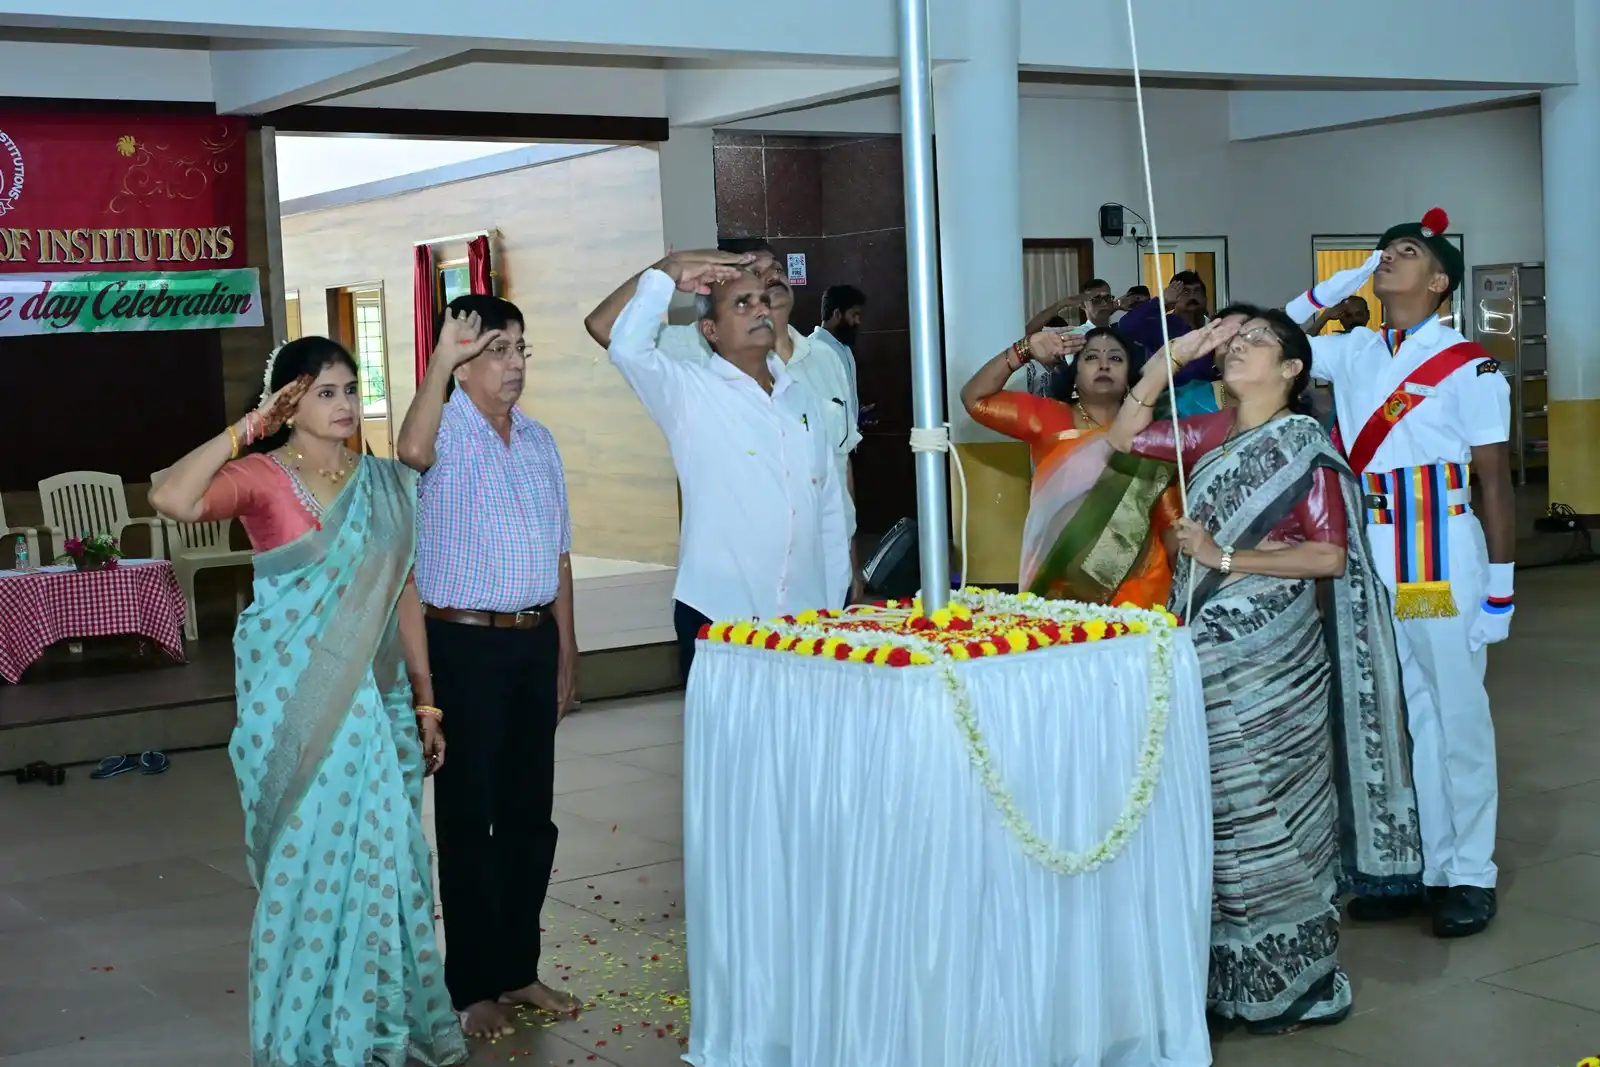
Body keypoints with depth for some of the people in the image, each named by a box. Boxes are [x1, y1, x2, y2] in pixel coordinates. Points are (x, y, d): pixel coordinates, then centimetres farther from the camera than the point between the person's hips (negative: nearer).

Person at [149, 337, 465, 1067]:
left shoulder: (388, 484, 6)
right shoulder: (262, 478, -8)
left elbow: (404, 596, 9)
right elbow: (171, 500, -29)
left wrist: (425, 704, 9)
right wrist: (246, 429, -20)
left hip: (377, 702, 4)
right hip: (295, 704, -4)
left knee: (383, 861, 10)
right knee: (307, 863, 4)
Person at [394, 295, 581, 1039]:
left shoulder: (539, 441, 11)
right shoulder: (448, 430, -8)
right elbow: (412, 451, -35)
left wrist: (566, 652, 13)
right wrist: (439, 360, -35)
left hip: (534, 642, 6)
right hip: (465, 644, -6)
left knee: (530, 815, 13)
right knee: (469, 817, 2)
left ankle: (518, 969, 26)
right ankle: (473, 986, 13)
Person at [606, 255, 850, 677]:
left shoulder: (802, 400, 13)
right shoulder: (690, 392, -2)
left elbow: (830, 511, 15)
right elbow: (627, 347, -22)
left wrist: (835, 608, 12)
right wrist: (667, 275, -14)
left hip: (804, 620, 5)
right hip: (717, 618, -4)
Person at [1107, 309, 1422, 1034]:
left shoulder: (1307, 448, -7)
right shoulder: (1210, 435, 10)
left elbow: (1331, 556, -12)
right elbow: (1125, 436, 9)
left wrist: (1224, 556, -15)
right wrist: (1174, 355, 2)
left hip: (1268, 655, -6)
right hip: (1201, 644, 6)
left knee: (1266, 806, 0)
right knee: (1212, 805, 10)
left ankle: (1291, 980, 13)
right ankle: (1227, 969, 22)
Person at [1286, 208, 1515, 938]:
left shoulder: (1467, 364, -6)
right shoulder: (1352, 351, 8)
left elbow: (1494, 481, -6)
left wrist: (1500, 591, -9)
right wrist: (1338, 286, 4)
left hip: (1444, 563, -5)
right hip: (1369, 561, 5)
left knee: (1458, 718, 3)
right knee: (1394, 717, 12)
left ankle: (1470, 874, 15)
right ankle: (1418, 864, 23)